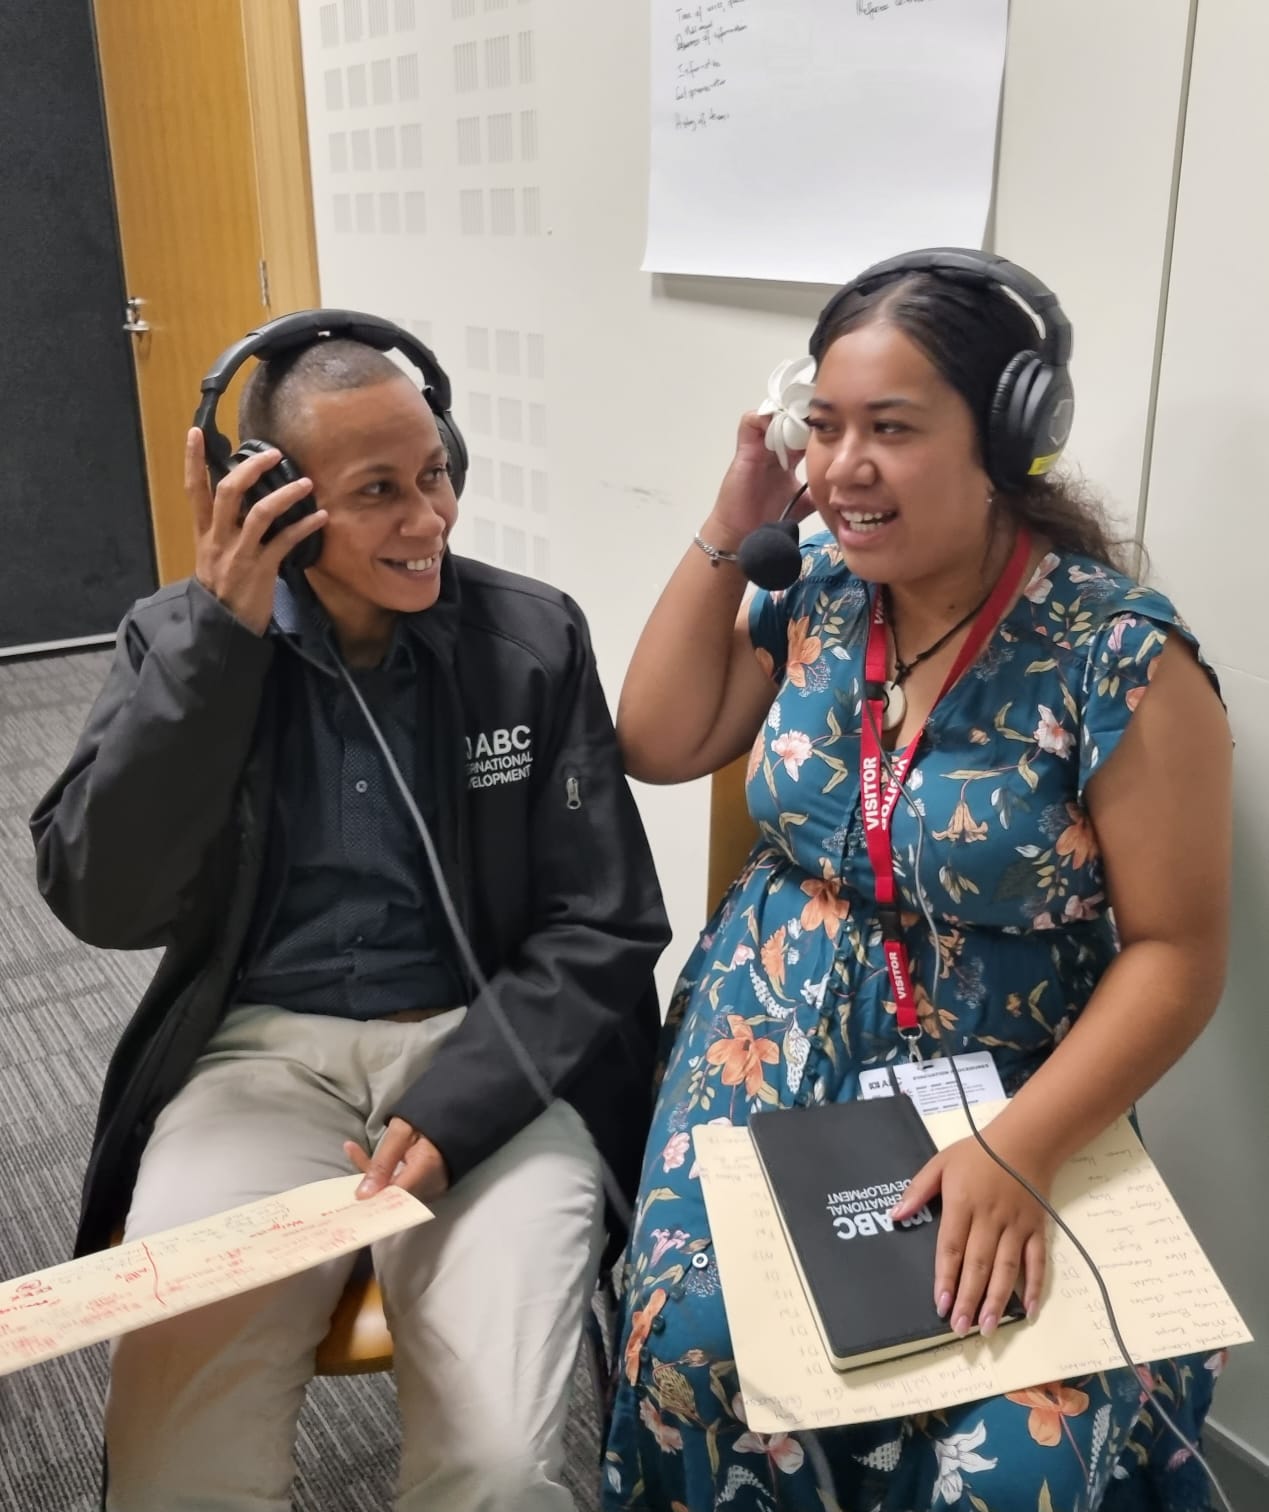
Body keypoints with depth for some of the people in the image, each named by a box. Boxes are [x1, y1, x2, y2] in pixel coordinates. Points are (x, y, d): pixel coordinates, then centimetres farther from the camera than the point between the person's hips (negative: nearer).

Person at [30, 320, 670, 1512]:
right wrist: (224, 634, -19)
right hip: (260, 1055, 1)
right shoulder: (181, 637, 1)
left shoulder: (535, 639, -1)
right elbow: (100, 901, -11)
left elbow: (604, 928, -3)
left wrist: (449, 1109, -18)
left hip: (490, 1057, 0)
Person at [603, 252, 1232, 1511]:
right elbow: (655, 745, 6)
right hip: (767, 1049, 3)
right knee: (691, 1344, -21)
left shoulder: (1120, 652, -14)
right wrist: (731, 526, -3)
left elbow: (1176, 952, -12)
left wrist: (1018, 1149, -24)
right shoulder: (815, 592, 1)